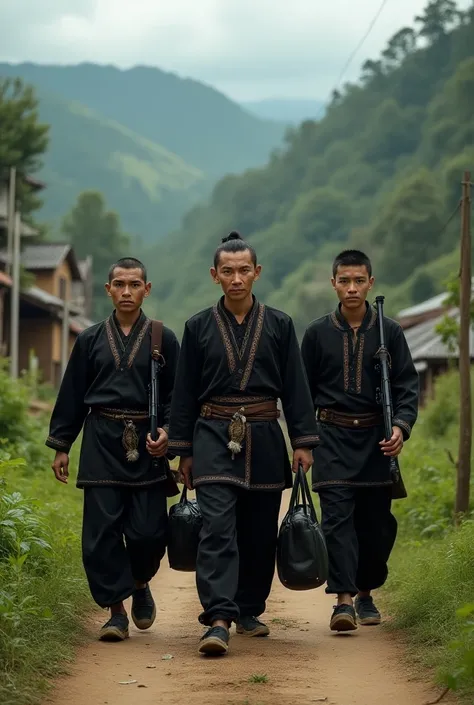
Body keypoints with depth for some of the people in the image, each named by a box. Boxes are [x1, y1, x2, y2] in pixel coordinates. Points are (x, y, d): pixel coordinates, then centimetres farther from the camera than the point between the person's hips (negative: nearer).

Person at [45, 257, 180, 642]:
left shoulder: (163, 339, 5)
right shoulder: (90, 340, 8)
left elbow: (176, 395, 5)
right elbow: (72, 396, 11)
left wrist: (168, 432, -12)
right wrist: (61, 446, 9)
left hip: (146, 445, -1)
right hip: (102, 443, 1)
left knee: (148, 531, -4)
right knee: (102, 530, -3)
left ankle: (140, 584, 26)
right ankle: (116, 611, 7)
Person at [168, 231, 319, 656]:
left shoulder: (278, 325, 5)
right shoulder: (198, 327, 4)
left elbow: (295, 387, 5)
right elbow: (185, 393, 7)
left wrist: (303, 442, -1)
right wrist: (183, 451, 4)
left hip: (264, 441, 2)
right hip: (214, 439, -2)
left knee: (260, 532, 9)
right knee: (217, 528, -14)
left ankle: (249, 611, 25)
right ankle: (218, 621, -20)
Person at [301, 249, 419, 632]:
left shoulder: (390, 332, 3)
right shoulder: (318, 333, 4)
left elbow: (406, 385, 2)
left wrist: (401, 426, -15)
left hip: (376, 440, 1)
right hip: (333, 437, -1)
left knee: (376, 522, 7)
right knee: (337, 517, -12)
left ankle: (366, 593, 25)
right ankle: (344, 600, -16)